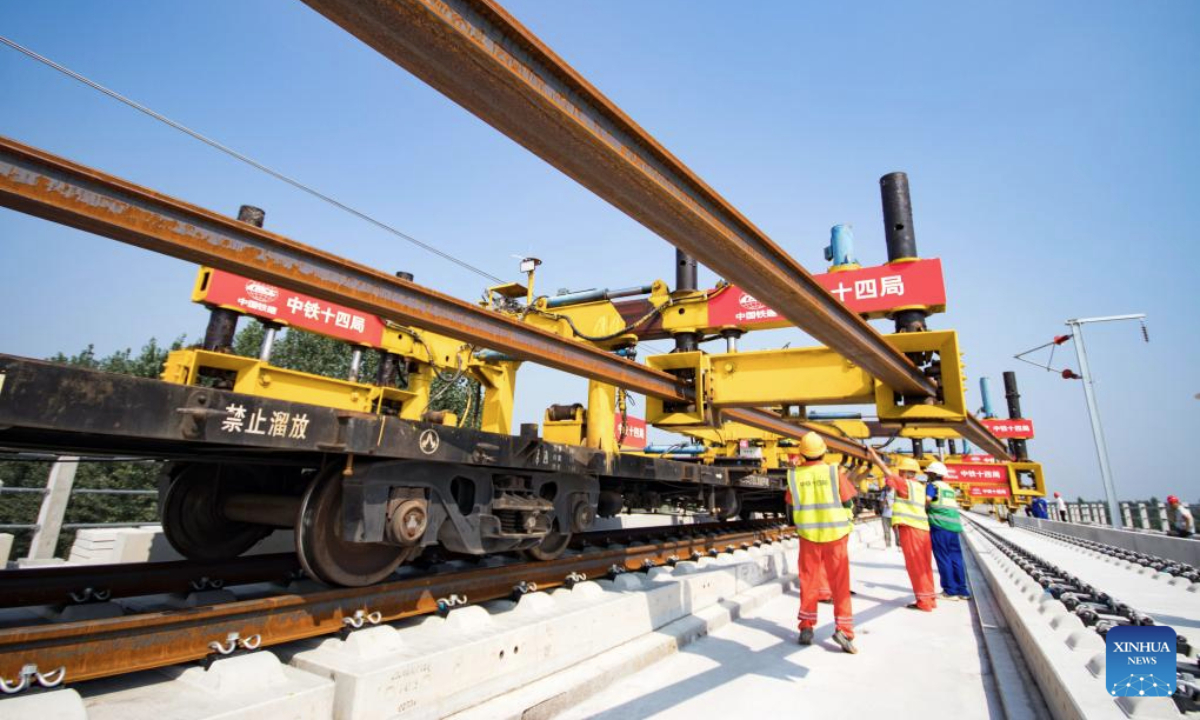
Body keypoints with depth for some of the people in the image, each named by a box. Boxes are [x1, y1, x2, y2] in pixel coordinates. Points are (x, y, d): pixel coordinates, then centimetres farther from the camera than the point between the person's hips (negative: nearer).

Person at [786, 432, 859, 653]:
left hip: (808, 535, 1)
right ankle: (843, 629, 3)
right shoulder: (834, 472, -9)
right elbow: (848, 503, -6)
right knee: (839, 583, 9)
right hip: (835, 534, -1)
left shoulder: (795, 475, -5)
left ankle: (806, 627, 15)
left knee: (808, 581, 12)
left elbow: (792, 507, 2)